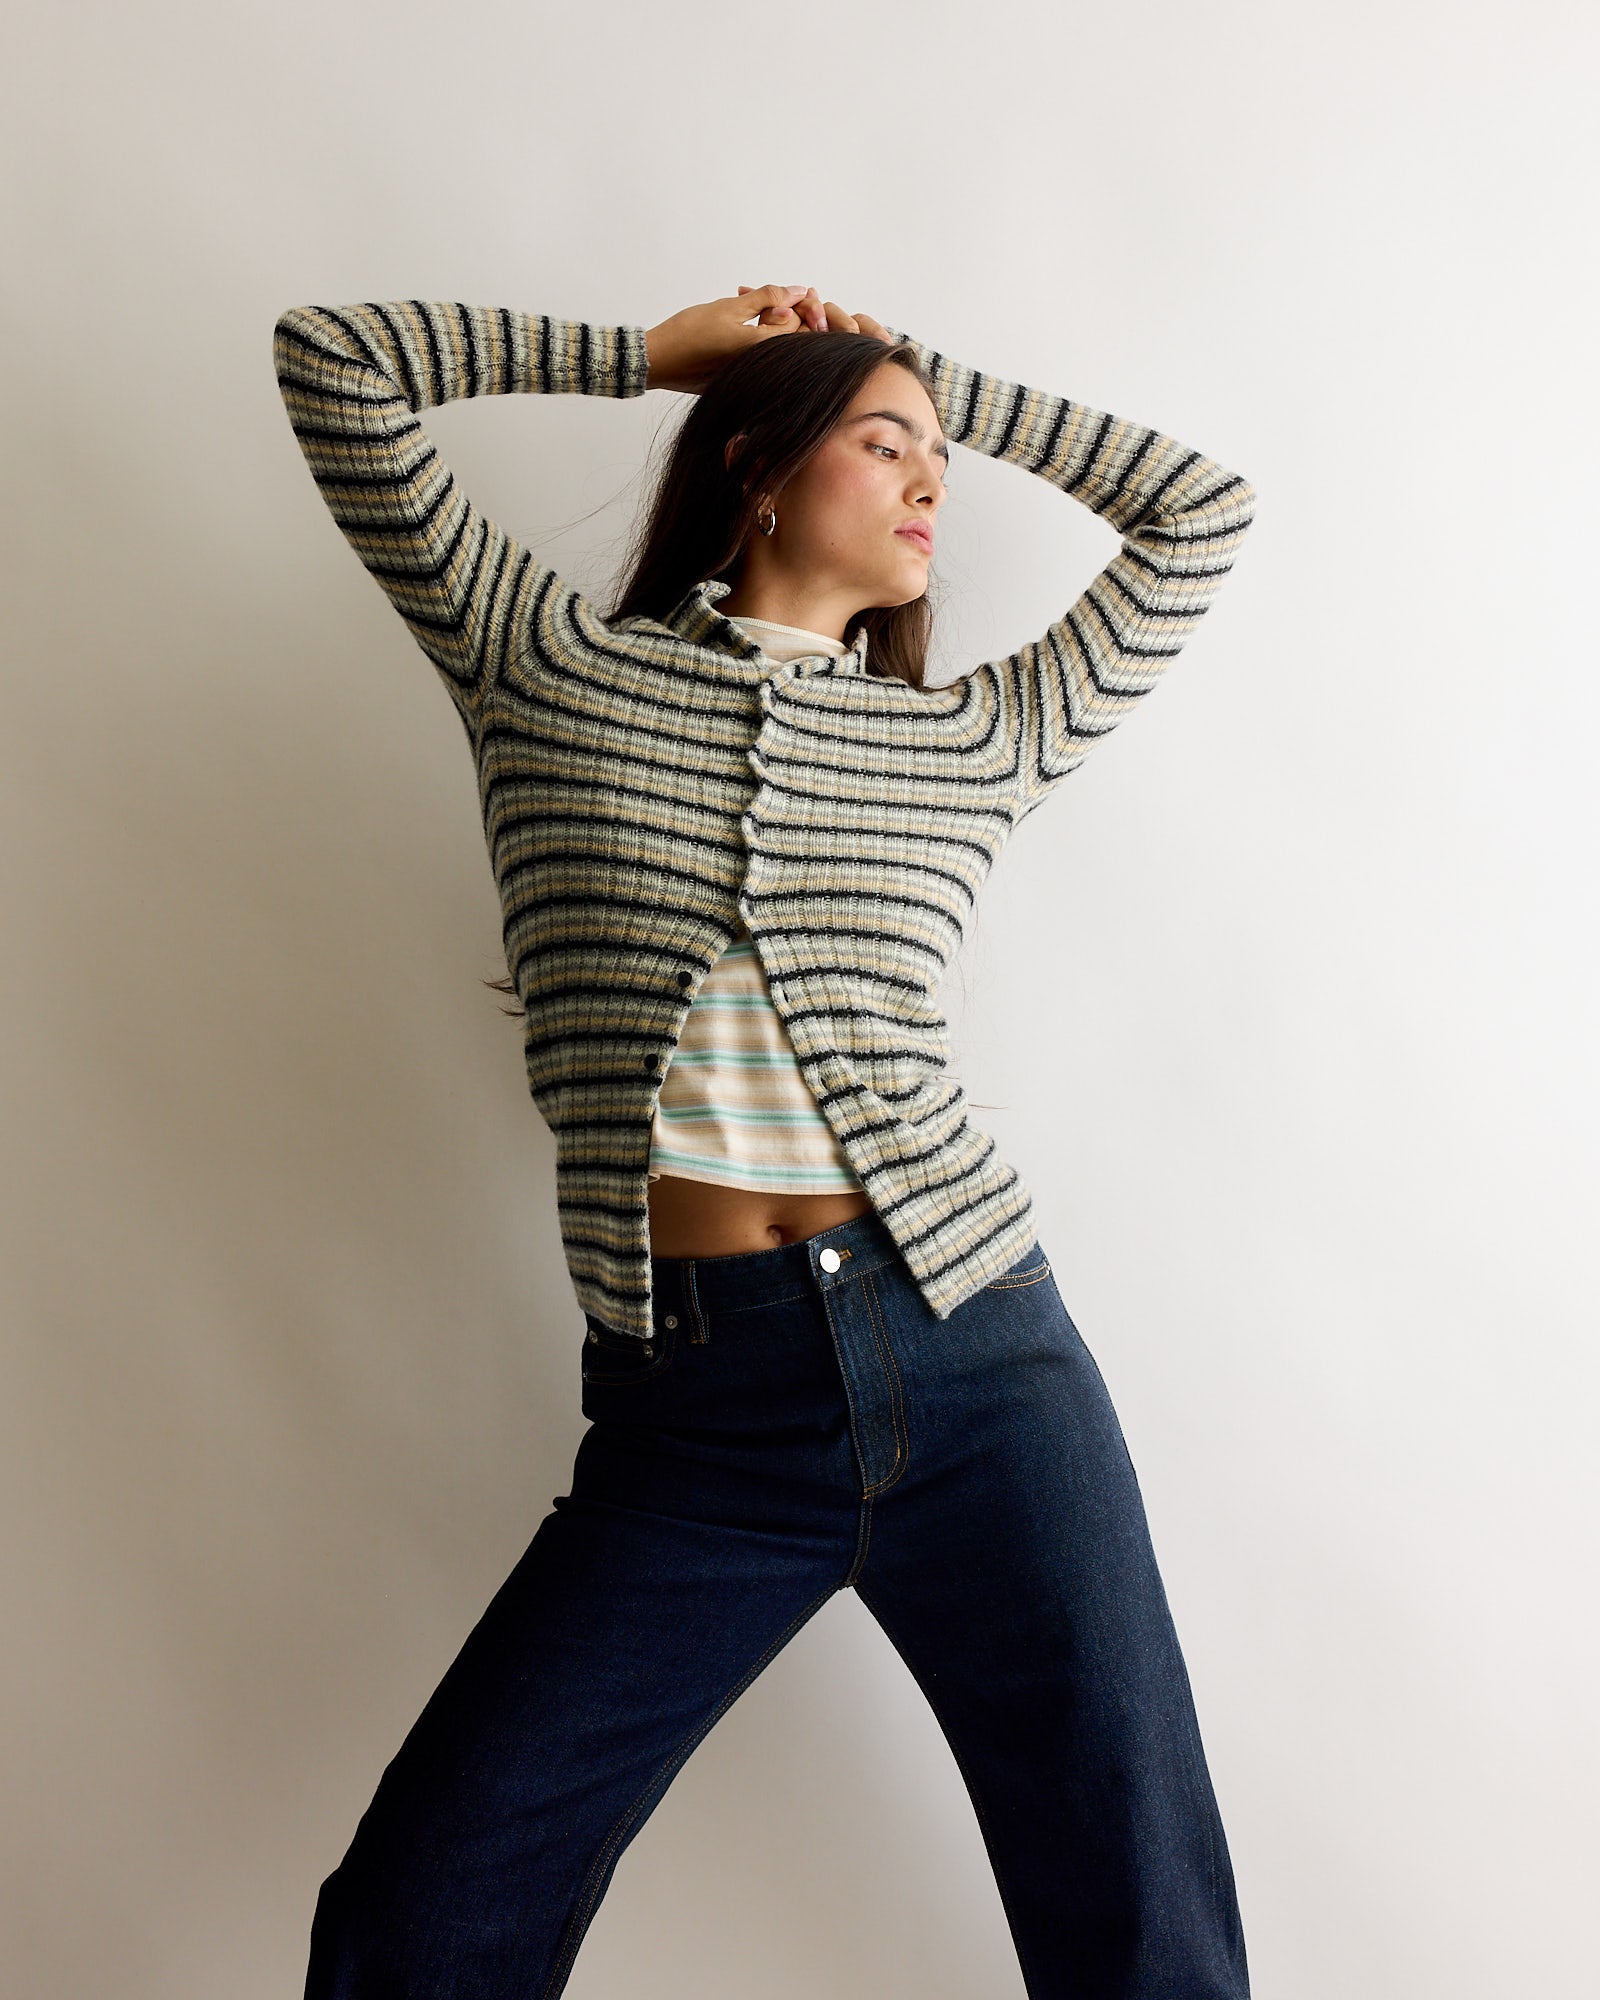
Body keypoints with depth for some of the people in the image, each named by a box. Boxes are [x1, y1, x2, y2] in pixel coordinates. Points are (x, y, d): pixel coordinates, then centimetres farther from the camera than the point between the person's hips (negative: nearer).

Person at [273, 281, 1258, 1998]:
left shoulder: (978, 736, 13)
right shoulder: (551, 665, 9)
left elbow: (1206, 506, 21)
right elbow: (333, 364, 9)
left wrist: (930, 375, 21)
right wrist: (655, 353, 15)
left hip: (971, 1360, 2)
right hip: (690, 1413, -1)